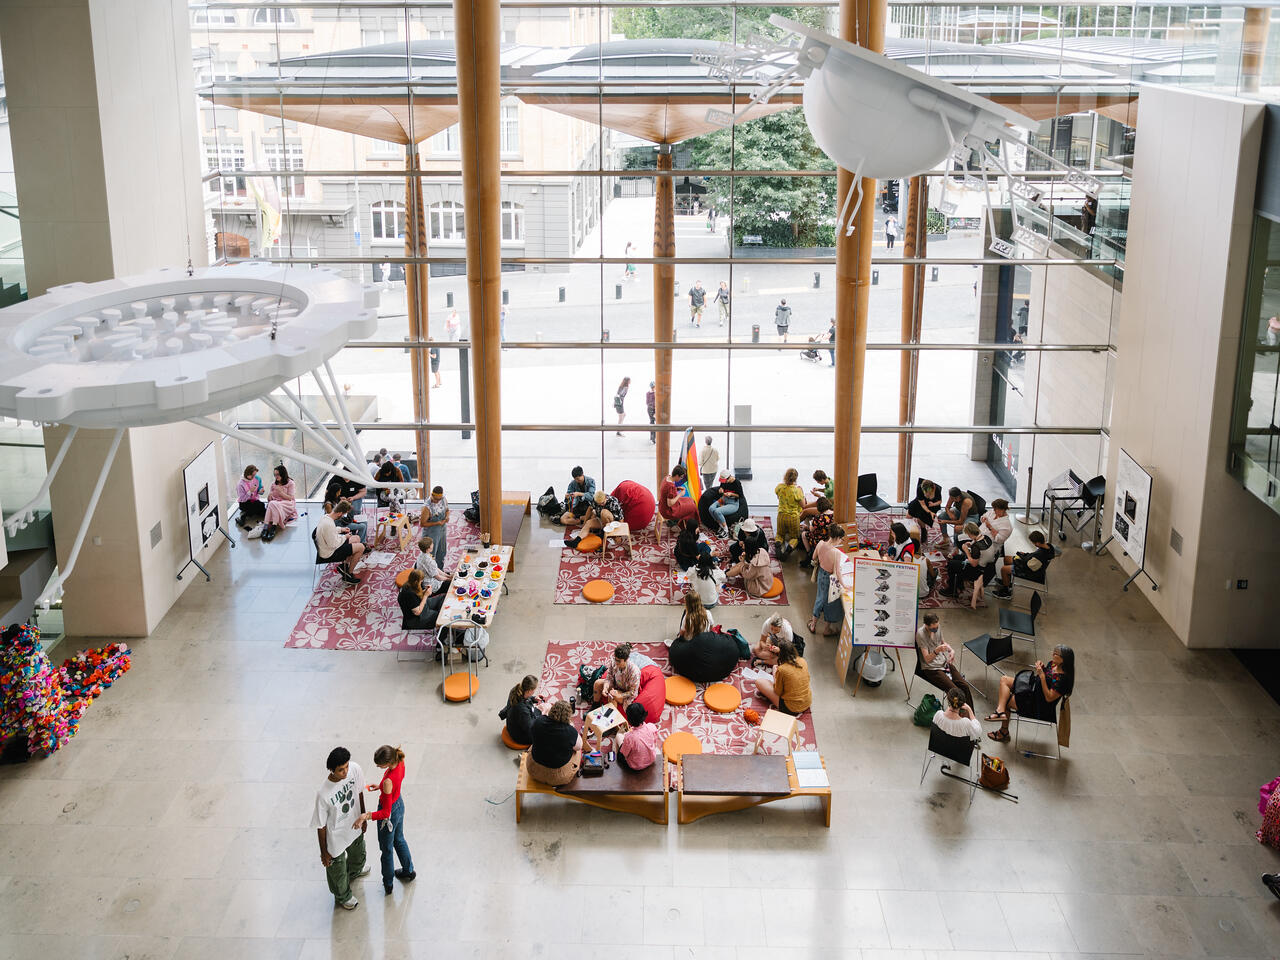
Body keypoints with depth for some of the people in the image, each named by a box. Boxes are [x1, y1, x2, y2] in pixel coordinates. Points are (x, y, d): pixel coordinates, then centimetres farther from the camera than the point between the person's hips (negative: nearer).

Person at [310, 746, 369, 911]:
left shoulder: (355, 769, -26)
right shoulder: (323, 794, -40)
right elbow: (321, 825, -24)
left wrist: (363, 817, 11)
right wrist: (324, 852, -11)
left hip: (355, 827, 5)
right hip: (336, 838, -5)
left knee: (358, 856, 36)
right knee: (337, 870, 24)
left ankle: (354, 872, 70)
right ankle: (342, 897, 55)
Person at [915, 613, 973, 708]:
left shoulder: (938, 626, 0)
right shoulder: (920, 635, -21)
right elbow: (927, 659, -22)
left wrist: (951, 650, 0)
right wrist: (937, 651, -41)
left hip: (945, 663, 7)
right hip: (931, 668, -7)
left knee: (965, 686, -10)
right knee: (956, 692, -22)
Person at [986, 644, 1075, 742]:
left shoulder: (1062, 678, -30)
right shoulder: (1053, 664, -5)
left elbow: (1049, 698, -28)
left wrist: (1042, 675, -32)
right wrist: (1041, 667, -10)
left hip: (1038, 707, -9)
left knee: (1005, 700, -5)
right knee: (1004, 680, -2)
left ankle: (1004, 732, 7)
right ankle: (1001, 711, -8)